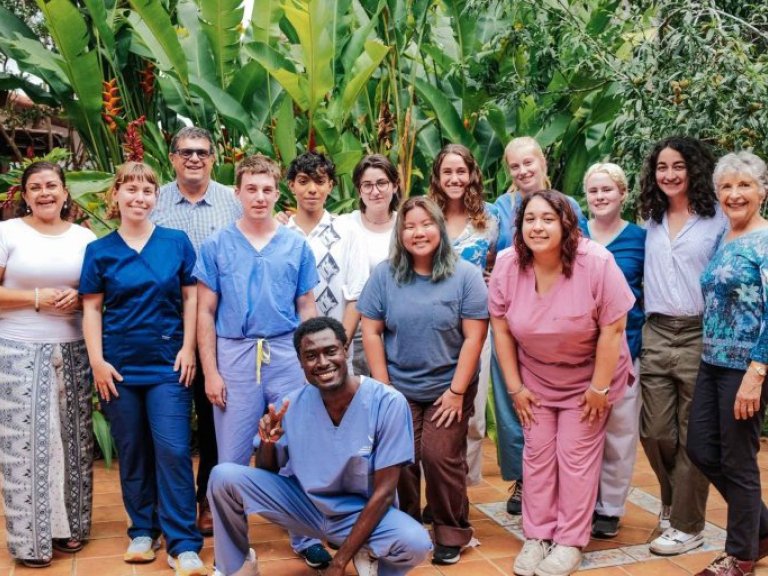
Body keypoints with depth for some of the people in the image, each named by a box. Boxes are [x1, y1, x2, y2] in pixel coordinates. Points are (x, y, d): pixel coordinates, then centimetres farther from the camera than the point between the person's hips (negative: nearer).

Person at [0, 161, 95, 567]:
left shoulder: (84, 237, 8)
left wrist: (78, 298, -7)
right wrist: (35, 298, -14)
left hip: (72, 352, 3)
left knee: (72, 437, 7)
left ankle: (69, 525, 22)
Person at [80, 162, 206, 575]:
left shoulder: (177, 243, 2)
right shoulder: (99, 251, 4)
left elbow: (190, 297, 4)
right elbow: (91, 309, 4)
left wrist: (188, 348, -3)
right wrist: (97, 361, -5)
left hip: (168, 363, -1)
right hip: (119, 366, 1)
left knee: (173, 451, -5)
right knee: (132, 451, 10)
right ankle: (143, 530, 26)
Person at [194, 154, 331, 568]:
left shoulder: (296, 245, 5)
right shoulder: (216, 245, 2)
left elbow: (306, 308, 8)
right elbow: (205, 312, 2)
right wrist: (210, 371, -3)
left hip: (287, 355, 1)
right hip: (234, 356, -1)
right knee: (232, 458, 8)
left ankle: (305, 537, 24)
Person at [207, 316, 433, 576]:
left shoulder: (388, 403, -21)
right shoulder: (293, 405, -11)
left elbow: (384, 492, -17)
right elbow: (267, 473, 0)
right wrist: (267, 444, -23)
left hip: (362, 511, -2)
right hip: (305, 504, 3)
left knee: (416, 544, -34)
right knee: (224, 476, -16)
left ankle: (368, 554, 0)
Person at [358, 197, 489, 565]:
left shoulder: (466, 275, -5)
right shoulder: (384, 275, 1)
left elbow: (474, 337, -7)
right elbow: (371, 331, 1)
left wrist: (457, 390, -11)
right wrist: (382, 386, -4)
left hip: (448, 389, -2)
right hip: (398, 388, 2)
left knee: (440, 457, -6)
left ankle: (452, 534, 15)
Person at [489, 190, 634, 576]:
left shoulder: (596, 263, -25)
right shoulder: (507, 266, -15)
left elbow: (612, 329, -19)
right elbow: (501, 328, -6)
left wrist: (599, 388, -15)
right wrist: (514, 387, -5)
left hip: (587, 377, -3)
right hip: (535, 377, 3)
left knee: (576, 455, 0)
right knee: (537, 453, 7)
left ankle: (570, 543, 15)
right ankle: (537, 537, 21)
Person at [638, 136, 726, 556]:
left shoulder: (717, 220, -3)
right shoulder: (651, 221, 12)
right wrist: (636, 333, 11)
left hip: (700, 335, -4)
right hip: (656, 335, 4)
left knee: (693, 436, 4)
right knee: (654, 431, 6)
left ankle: (686, 524, 18)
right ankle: (674, 500, 34)